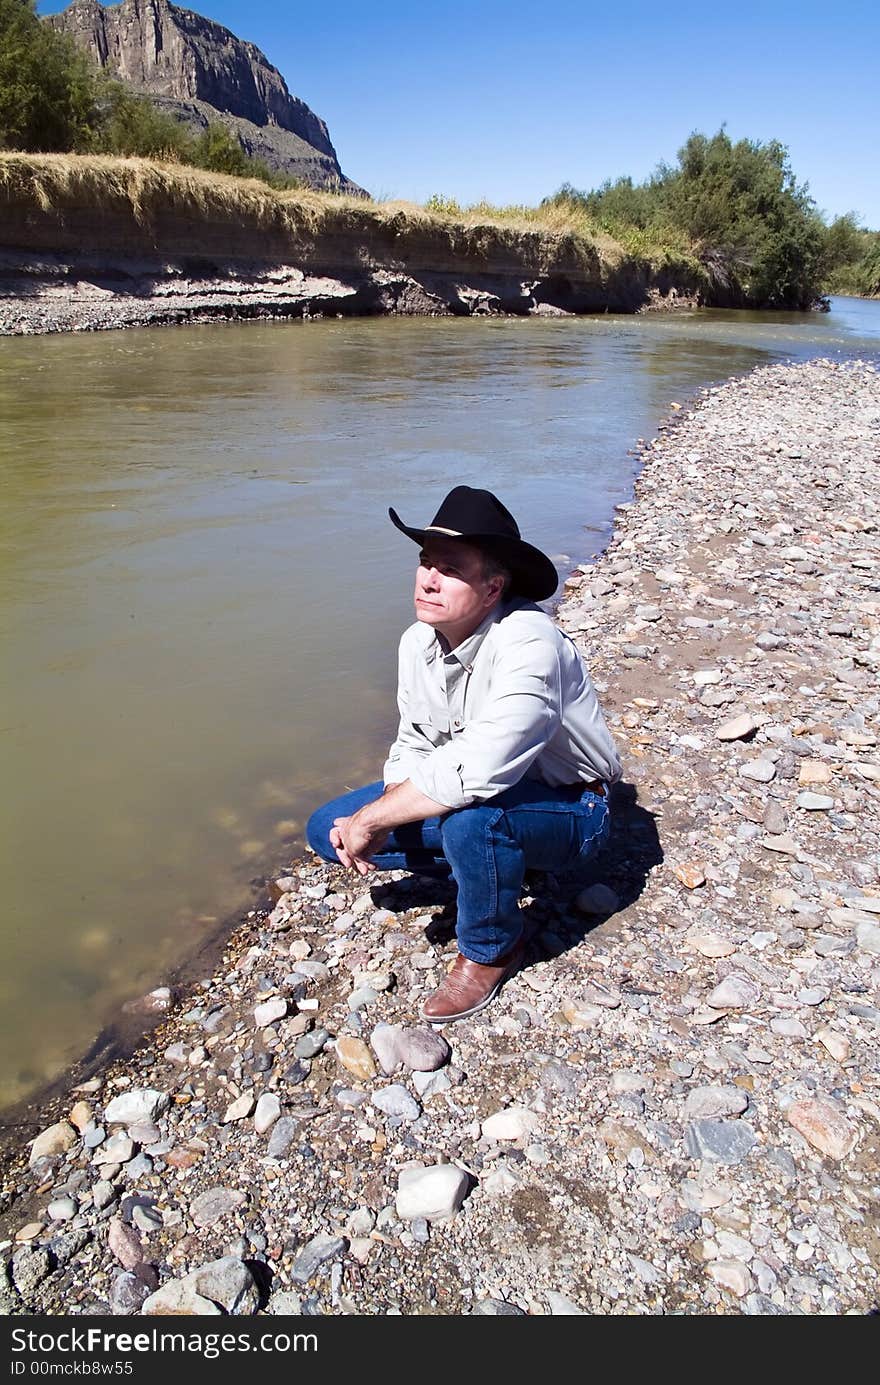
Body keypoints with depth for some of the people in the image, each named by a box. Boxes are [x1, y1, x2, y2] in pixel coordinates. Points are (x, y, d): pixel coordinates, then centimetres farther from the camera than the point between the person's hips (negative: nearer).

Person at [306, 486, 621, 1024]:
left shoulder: (527, 642, -32)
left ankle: (491, 948, -8)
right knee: (329, 830, -2)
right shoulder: (418, 641, -7)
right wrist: (374, 818, -17)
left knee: (471, 814, -40)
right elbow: (415, 747, 2)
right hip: (479, 792, 7)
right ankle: (482, 864, 11)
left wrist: (372, 820, -29)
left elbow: (475, 772, -41)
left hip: (569, 809, -7)